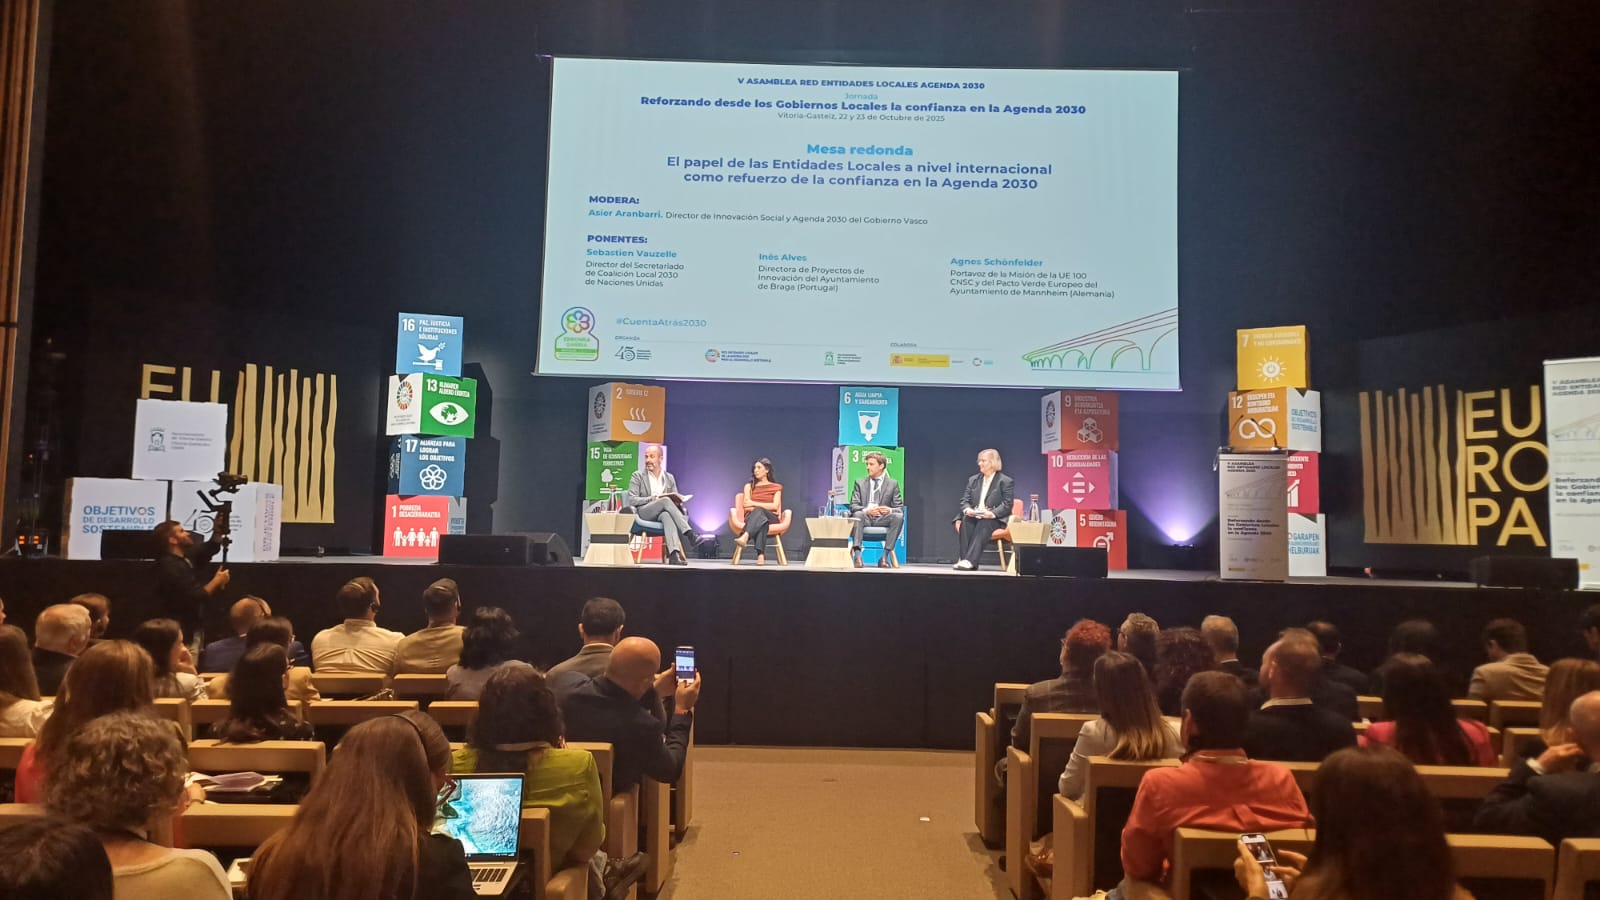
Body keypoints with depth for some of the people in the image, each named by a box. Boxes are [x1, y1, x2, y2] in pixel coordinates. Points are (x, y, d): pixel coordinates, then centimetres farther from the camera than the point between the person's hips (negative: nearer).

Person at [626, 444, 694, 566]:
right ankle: (688, 532, -41)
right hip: (643, 514, -2)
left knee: (666, 515, -39)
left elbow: (675, 499, 16)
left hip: (663, 513, 2)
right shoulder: (638, 476, 8)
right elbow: (632, 500, -3)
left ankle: (674, 553, -56)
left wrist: (677, 502, -11)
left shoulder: (669, 478, 19)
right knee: (665, 501, -34)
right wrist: (654, 499, -16)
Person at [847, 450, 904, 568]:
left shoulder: (893, 484, 11)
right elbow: (853, 506, 4)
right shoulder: (860, 483, 13)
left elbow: (900, 508, 6)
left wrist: (890, 510, -19)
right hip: (865, 518, 0)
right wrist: (866, 510, -19)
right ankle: (857, 556, -41)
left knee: (898, 516, -30)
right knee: (858, 514, -34)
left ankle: (884, 556, -31)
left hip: (882, 519, 0)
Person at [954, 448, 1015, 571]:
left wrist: (993, 513, -25)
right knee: (966, 520, -30)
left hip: (996, 519, -4)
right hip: (974, 516, 4)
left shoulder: (1006, 481, 3)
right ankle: (964, 558, -39)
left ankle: (970, 560, -50)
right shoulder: (973, 480, 19)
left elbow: (1007, 505, -7)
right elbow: (965, 500, 12)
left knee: (983, 524, -37)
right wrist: (967, 509, -13)